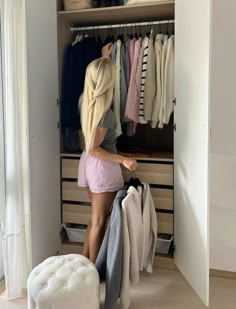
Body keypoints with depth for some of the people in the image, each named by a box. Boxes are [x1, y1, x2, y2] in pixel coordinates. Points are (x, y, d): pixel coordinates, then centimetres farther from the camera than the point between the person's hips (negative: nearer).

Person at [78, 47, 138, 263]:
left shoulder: (85, 99, 0)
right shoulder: (105, 112, -25)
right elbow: (93, 149, -23)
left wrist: (103, 58, 31)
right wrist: (122, 160, -23)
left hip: (86, 163, 9)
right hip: (101, 166, -9)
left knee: (95, 217, 21)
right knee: (99, 221, 4)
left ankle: (85, 260, 30)